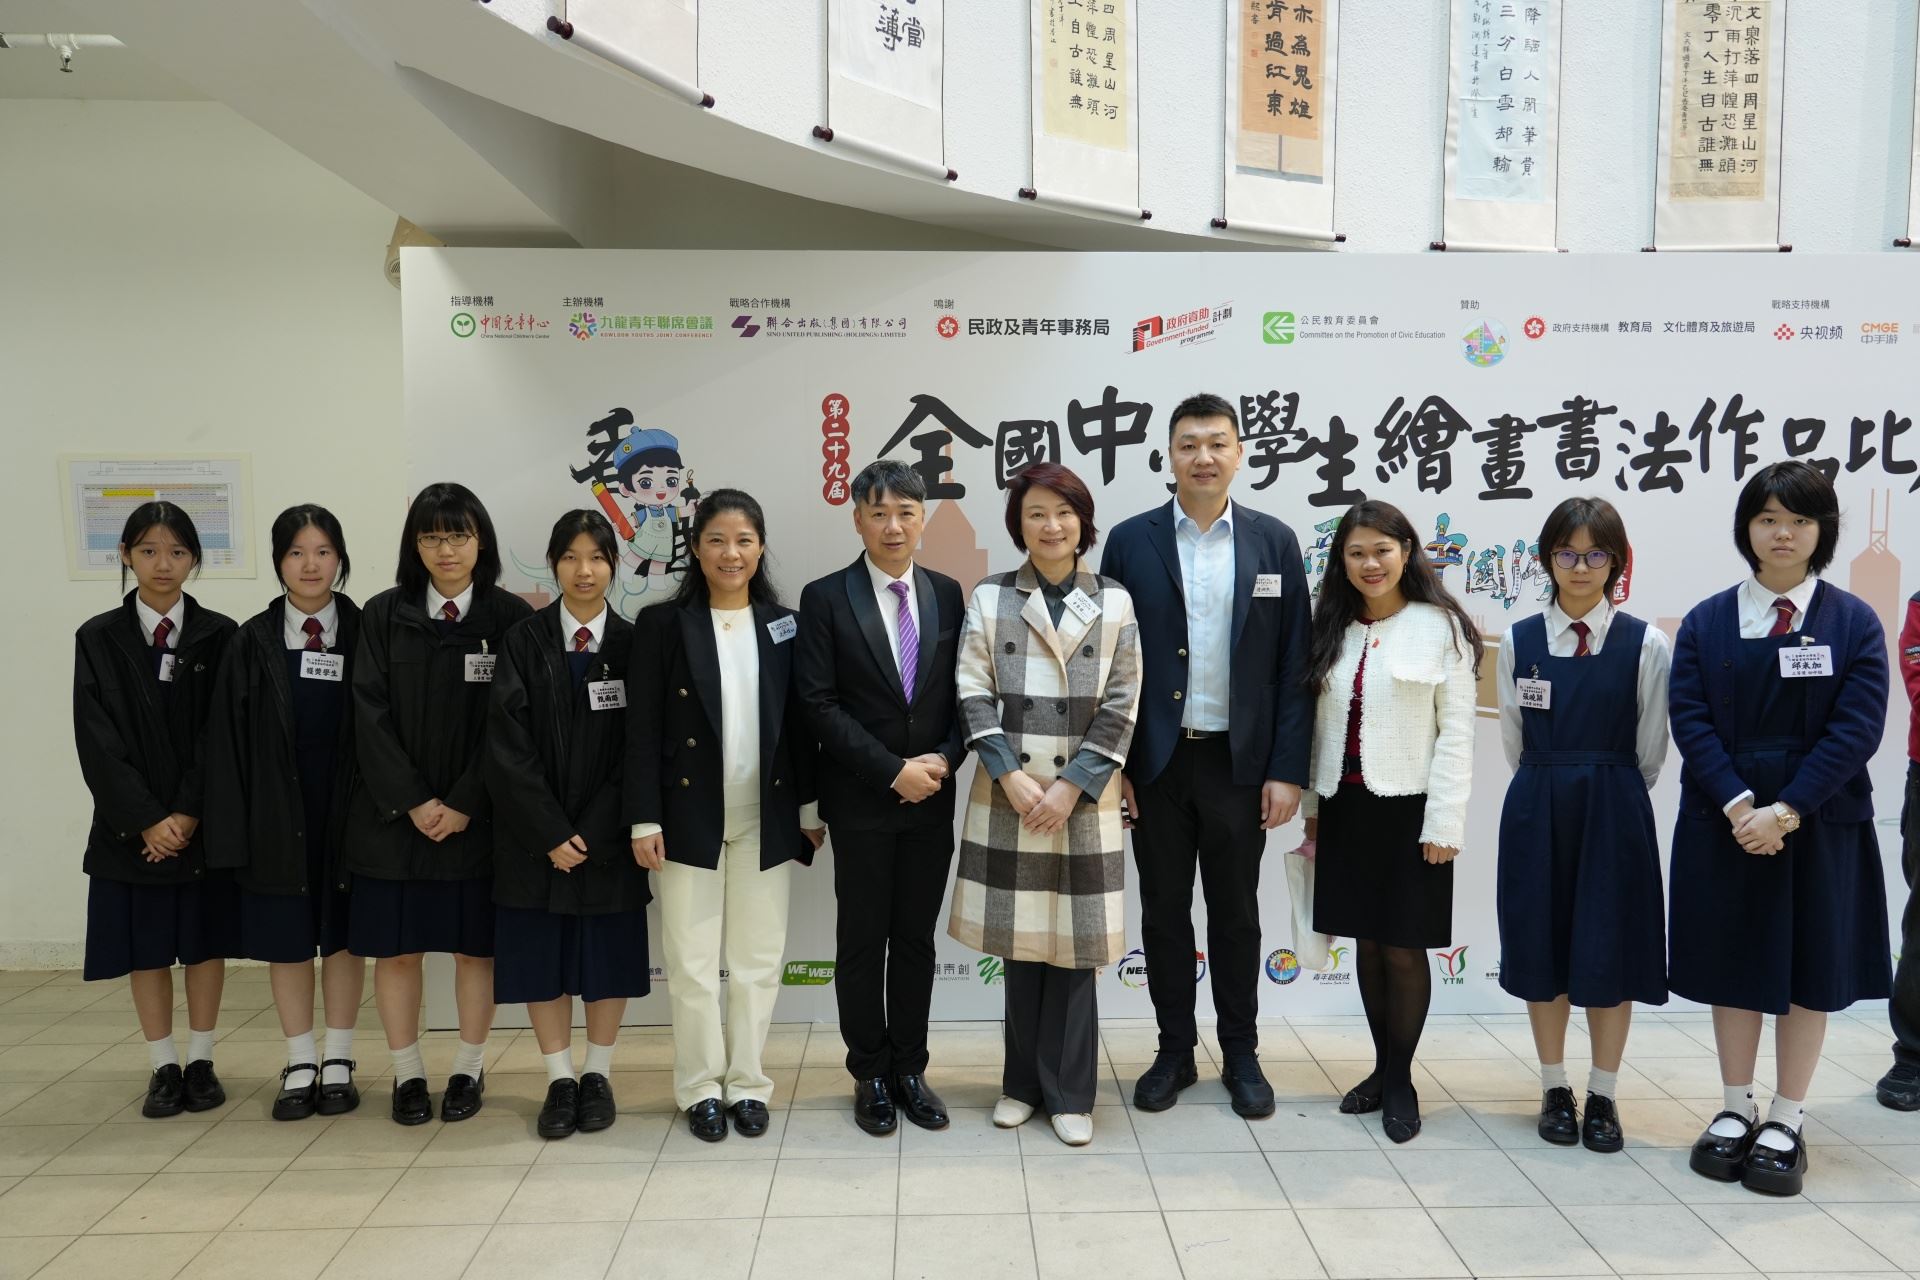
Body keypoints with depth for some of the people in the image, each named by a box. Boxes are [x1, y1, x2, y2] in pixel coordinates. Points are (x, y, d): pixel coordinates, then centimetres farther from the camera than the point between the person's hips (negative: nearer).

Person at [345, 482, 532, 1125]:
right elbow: (370, 716, -2)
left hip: (476, 815, -1)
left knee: (475, 944, 8)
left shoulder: (510, 617, -3)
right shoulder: (383, 615, 2)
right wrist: (412, 801, -10)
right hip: (394, 813, 2)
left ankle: (469, 1070, 23)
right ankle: (407, 1074, 22)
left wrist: (464, 804, -12)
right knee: (395, 946, 7)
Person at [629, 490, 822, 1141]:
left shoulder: (783, 624, 5)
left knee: (758, 960, 9)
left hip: (766, 819, 2)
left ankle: (747, 1083, 23)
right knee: (692, 962, 6)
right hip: (690, 816, -2)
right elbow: (643, 728, -5)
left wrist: (810, 807, 4)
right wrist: (645, 819, -9)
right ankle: (700, 1086, 21)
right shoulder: (663, 623, -3)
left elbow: (800, 722, 7)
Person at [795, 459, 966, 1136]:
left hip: (932, 799, 3)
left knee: (916, 939, 12)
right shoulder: (826, 598, -6)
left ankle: (909, 1068, 25)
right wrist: (893, 771, -15)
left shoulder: (946, 595, 5)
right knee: (862, 941, 8)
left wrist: (944, 759, -10)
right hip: (861, 802, -3)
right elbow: (820, 705, -11)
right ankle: (870, 1074, 23)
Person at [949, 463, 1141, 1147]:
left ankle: (1068, 1091, 17)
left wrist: (1071, 786, -8)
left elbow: (1121, 706, 0)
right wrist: (1013, 777, -11)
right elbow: (974, 695, -1)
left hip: (1083, 801, 0)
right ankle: (1022, 1081, 24)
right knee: (1021, 944, 8)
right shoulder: (989, 598, 4)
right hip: (1009, 798, 0)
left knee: (1073, 949, 4)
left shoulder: (1114, 602, 5)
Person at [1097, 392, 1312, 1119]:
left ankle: (1241, 1055, 27)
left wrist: (1288, 770, -5)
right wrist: (1110, 765, -5)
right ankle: (1175, 1053, 25)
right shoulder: (1131, 541, 0)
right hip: (1156, 762, 0)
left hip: (1239, 763, 0)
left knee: (1236, 913, 12)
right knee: (1164, 912, 10)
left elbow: (1293, 665, 0)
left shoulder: (1274, 542, 2)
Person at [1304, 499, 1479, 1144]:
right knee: (1367, 944, 12)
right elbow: (1321, 724, 10)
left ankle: (1401, 1079, 19)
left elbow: (1455, 732, -8)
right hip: (1346, 808, 4)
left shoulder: (1441, 627, -6)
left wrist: (1444, 823, -12)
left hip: (1407, 811, -4)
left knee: (1403, 948, 3)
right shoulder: (1333, 629, 8)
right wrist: (1313, 805, 9)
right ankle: (1382, 1067, 26)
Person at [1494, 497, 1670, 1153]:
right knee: (1542, 947, 7)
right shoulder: (1519, 641, 0)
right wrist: (1553, 792, 11)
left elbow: (1650, 752, 2)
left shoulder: (1645, 644, -5)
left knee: (1610, 949, 4)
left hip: (1615, 811, -1)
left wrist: (1607, 795, 9)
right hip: (1536, 811, 2)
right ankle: (1555, 1090, 22)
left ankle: (1603, 1096, 20)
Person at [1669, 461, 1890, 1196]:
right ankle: (1736, 1110, 24)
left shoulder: (1854, 622, -2)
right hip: (1724, 821, 1)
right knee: (1732, 964, 9)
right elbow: (1689, 719, -5)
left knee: (1810, 968, 7)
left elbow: (1857, 728, -9)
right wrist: (1739, 805, -16)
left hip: (1820, 823, -1)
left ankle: (1786, 1124, 20)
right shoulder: (1706, 621, 2)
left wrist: (1786, 810, -18)